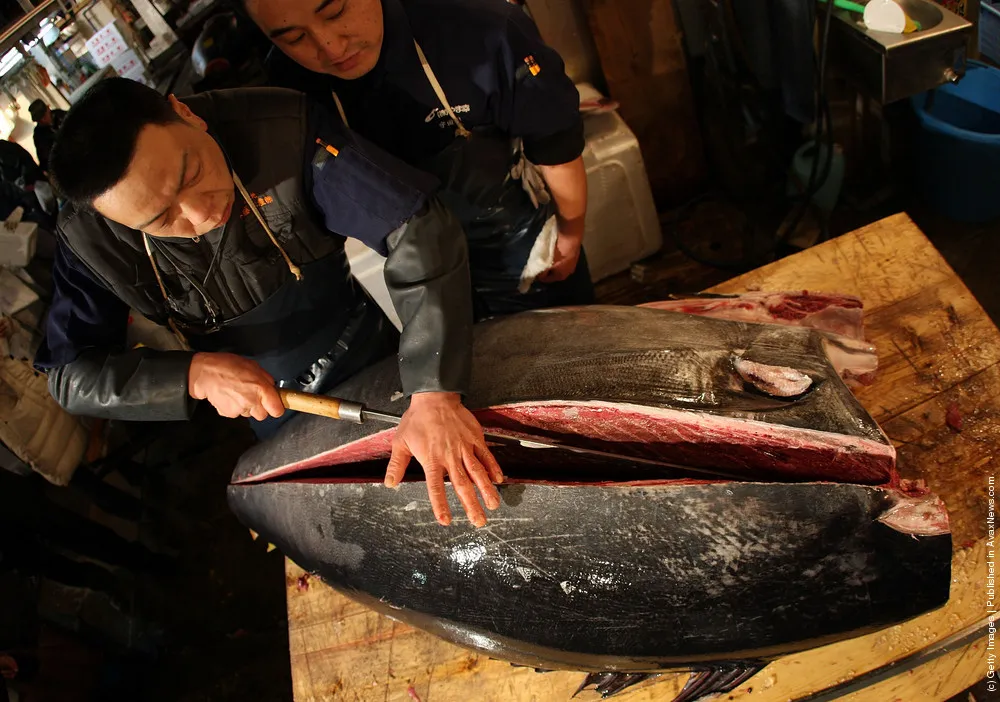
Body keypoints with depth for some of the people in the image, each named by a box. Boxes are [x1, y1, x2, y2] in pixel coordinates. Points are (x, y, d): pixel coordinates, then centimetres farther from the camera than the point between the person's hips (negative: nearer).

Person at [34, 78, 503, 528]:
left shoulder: (282, 129, -33)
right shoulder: (88, 239, -24)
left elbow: (419, 230, -37)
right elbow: (70, 375, -16)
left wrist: (436, 394, -45)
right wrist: (195, 375, -33)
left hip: (373, 356, -1)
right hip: (275, 415, 2)